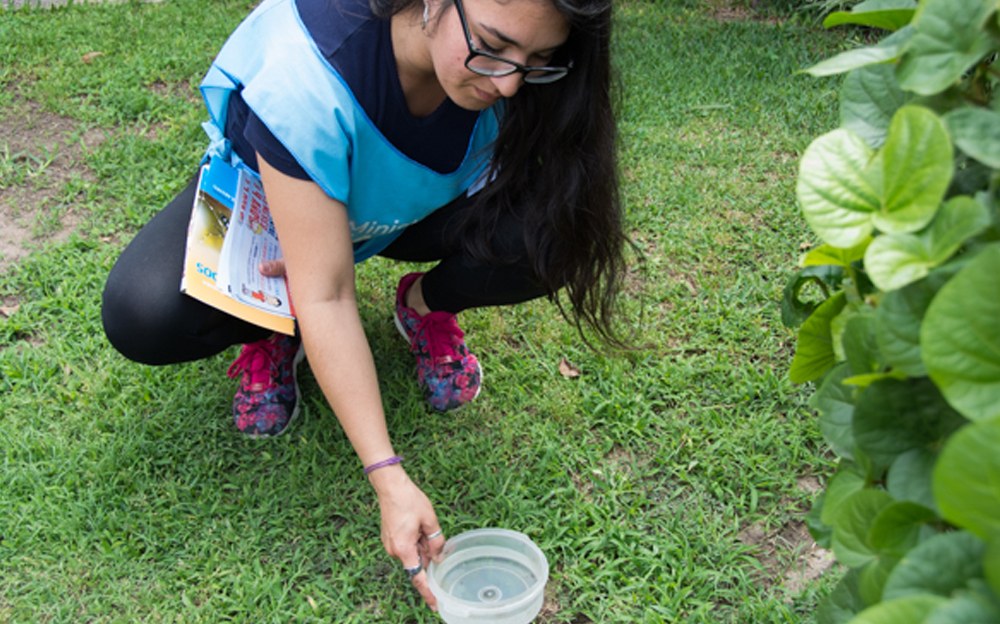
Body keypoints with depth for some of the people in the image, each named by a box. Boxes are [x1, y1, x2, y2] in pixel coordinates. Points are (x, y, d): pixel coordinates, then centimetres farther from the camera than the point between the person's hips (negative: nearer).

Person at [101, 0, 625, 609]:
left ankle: (426, 307, 4)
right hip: (260, 198, -3)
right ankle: (272, 331, 3)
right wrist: (389, 477, -40)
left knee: (550, 234, -28)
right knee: (144, 316, -31)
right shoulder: (307, 75, -41)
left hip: (415, 205, 3)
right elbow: (326, 299, -38)